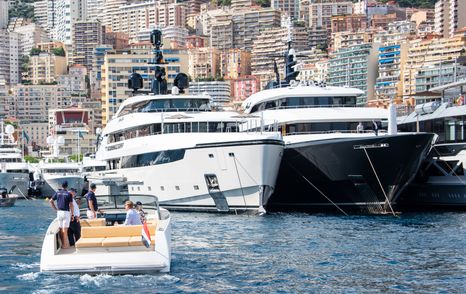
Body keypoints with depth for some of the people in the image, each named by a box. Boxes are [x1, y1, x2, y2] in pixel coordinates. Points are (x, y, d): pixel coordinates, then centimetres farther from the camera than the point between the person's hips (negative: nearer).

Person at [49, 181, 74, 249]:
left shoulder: (57, 193, 6)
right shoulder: (68, 194, -6)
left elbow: (51, 201, 7)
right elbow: (71, 205, -9)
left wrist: (56, 209, 11)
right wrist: (72, 214, -1)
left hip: (59, 212, 4)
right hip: (66, 212, -4)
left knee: (61, 229, 10)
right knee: (65, 229, -3)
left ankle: (63, 244, 14)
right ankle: (65, 245, -2)